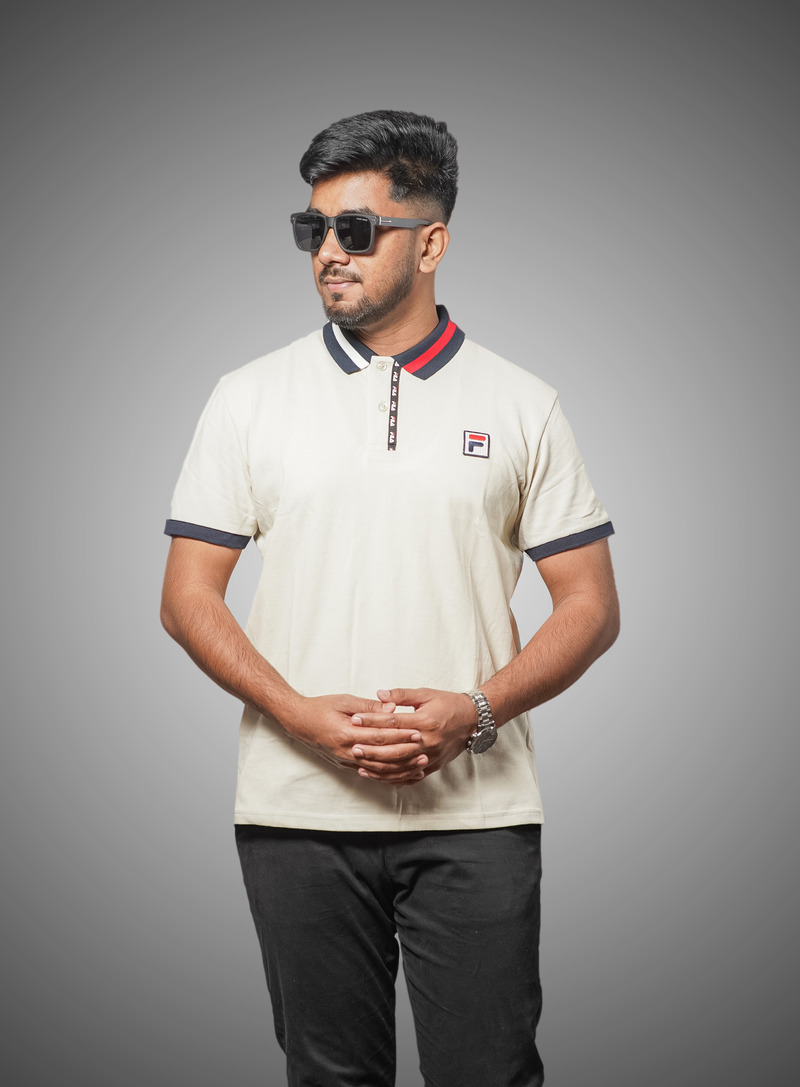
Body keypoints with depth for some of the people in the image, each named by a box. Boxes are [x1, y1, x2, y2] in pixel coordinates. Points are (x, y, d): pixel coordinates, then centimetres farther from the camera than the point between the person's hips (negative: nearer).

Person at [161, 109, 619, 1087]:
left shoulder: (520, 406, 5)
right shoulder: (249, 398, 6)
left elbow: (590, 606, 4)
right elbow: (187, 597, 4)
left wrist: (477, 711, -13)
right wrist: (302, 716, -11)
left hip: (474, 812, -1)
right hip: (296, 812, 1)